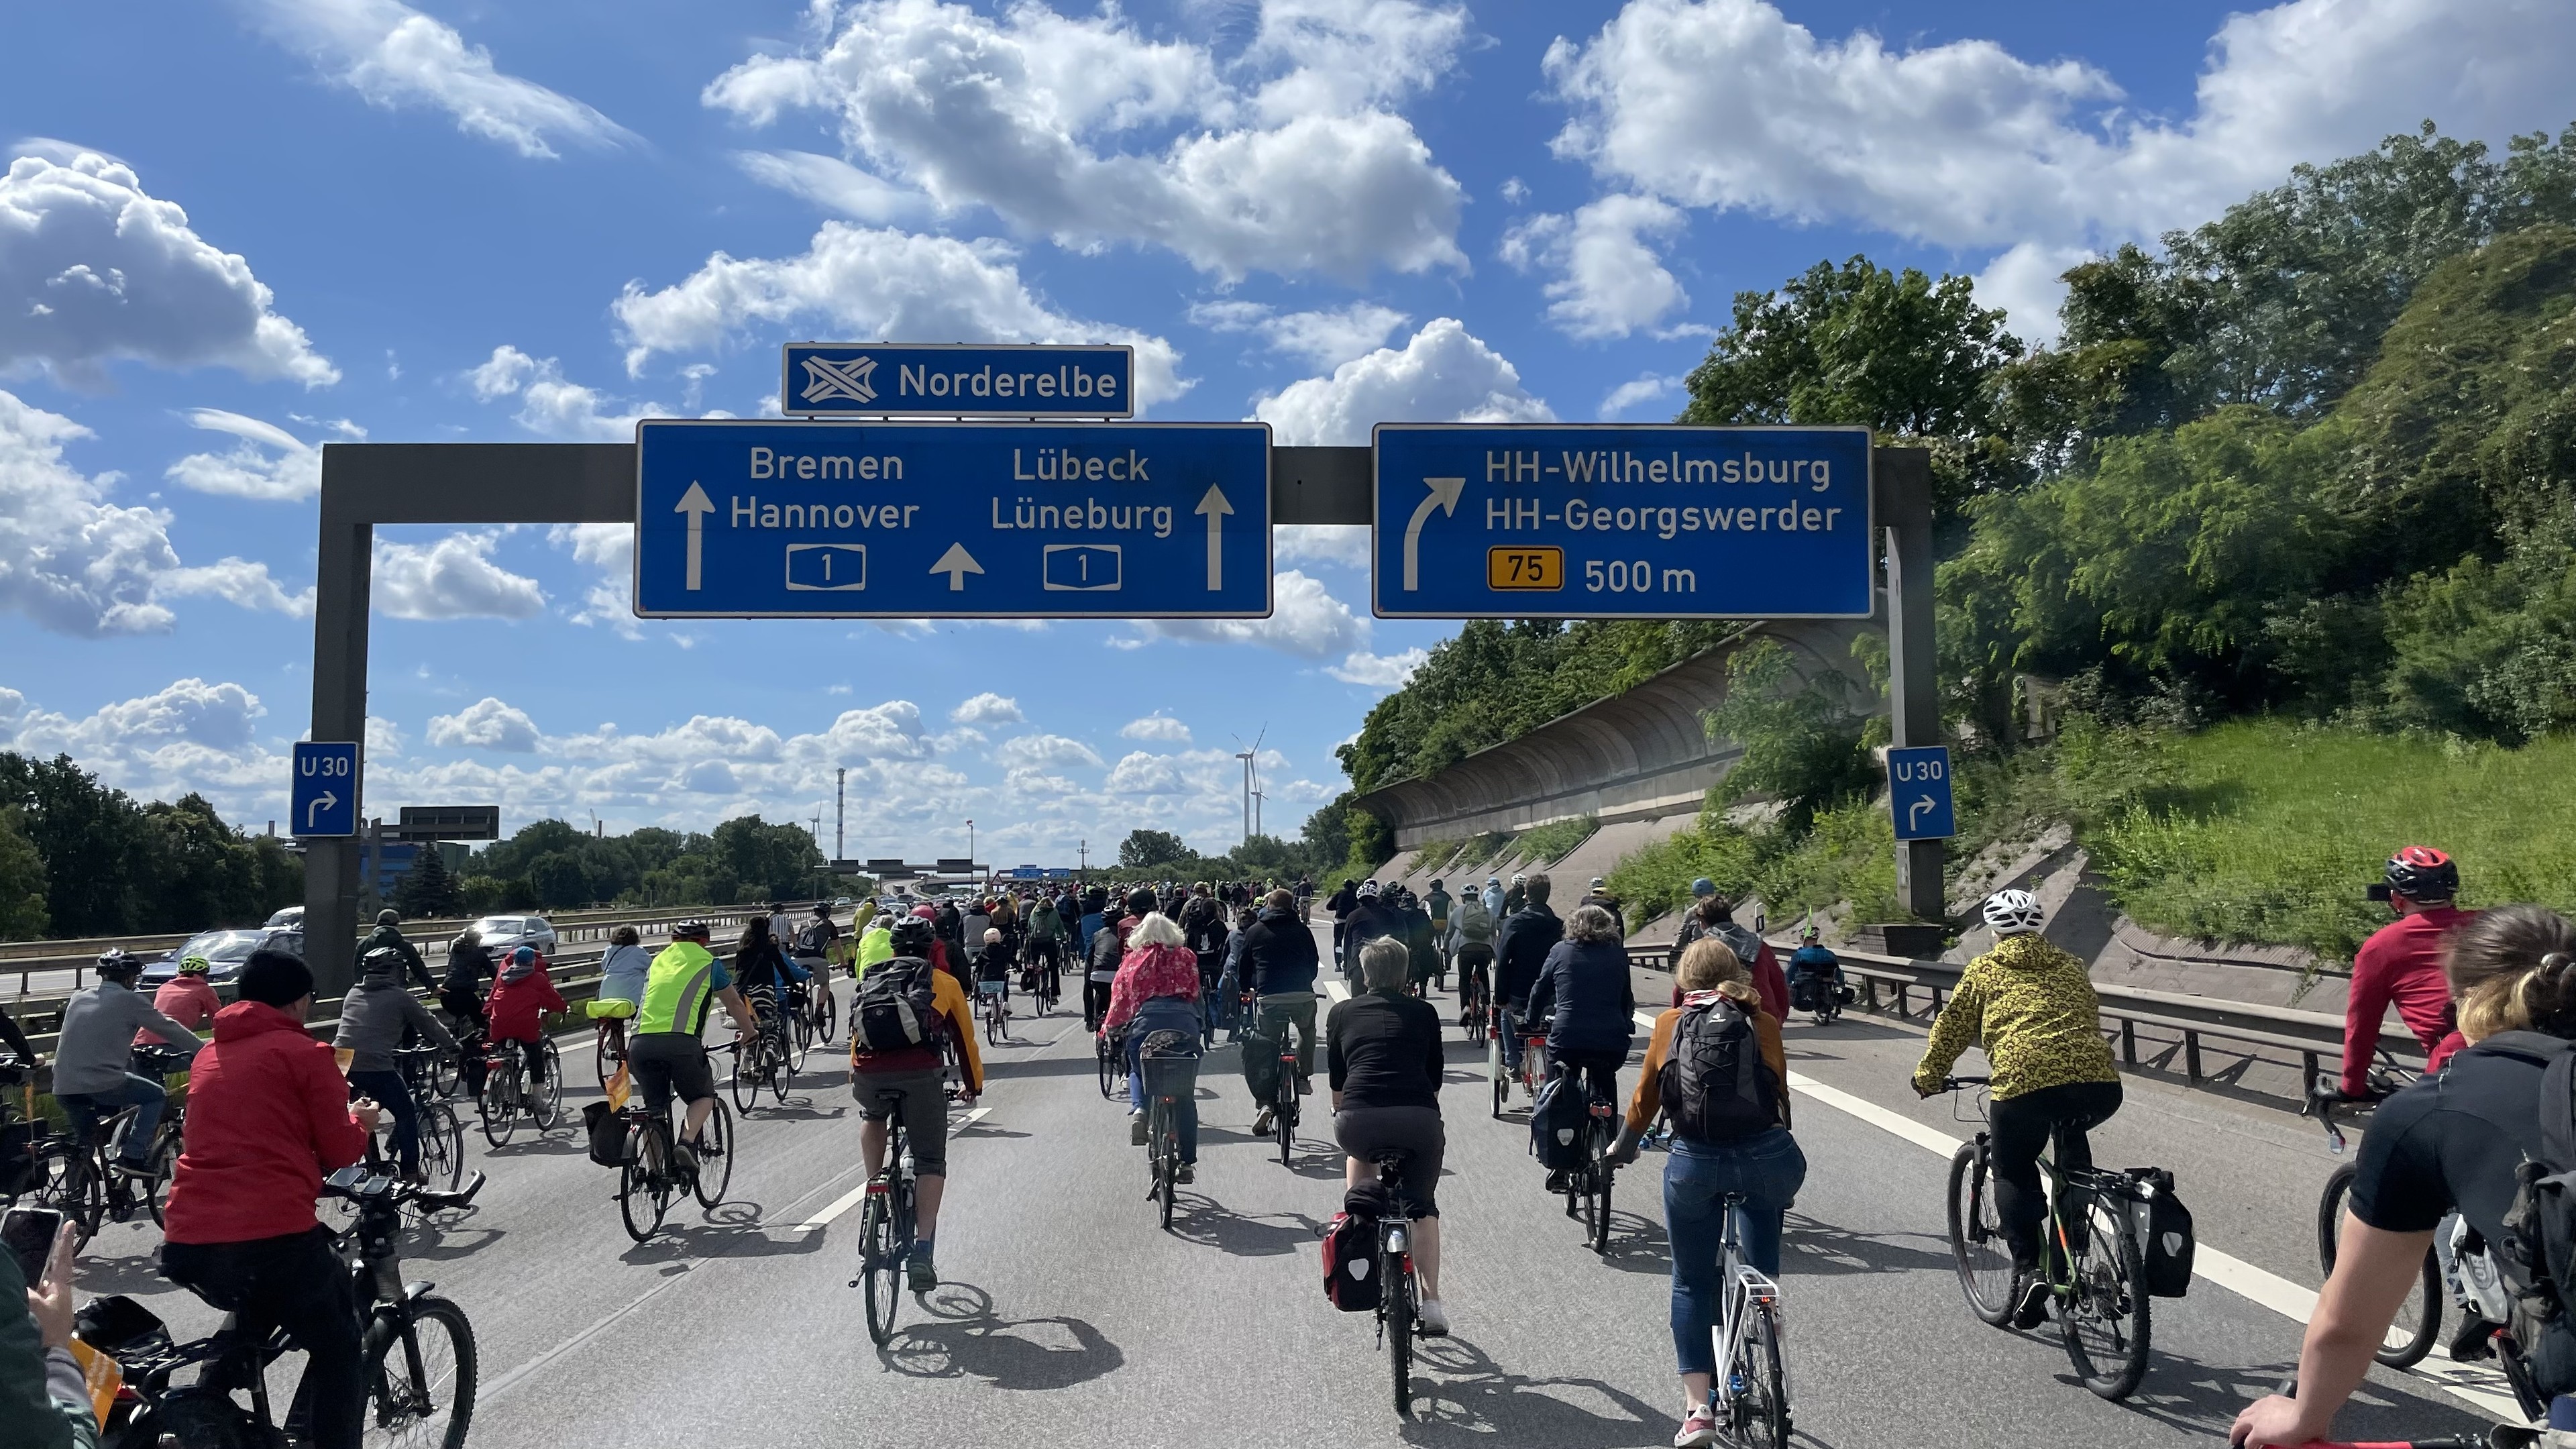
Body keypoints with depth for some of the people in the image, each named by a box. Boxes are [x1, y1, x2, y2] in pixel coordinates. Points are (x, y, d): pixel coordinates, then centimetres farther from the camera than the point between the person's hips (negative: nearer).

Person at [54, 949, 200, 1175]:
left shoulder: (79, 999, 18)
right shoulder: (129, 1000, -1)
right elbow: (169, 1029, 6)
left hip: (63, 1089, 7)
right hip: (102, 1084, -7)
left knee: (83, 1144, 28)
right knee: (158, 1096, 15)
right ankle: (133, 1156, 4)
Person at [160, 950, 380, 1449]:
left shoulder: (209, 1055, 20)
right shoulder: (306, 1053, 0)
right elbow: (339, 1152, 1)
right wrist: (360, 1120, 22)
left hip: (188, 1245, 7)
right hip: (274, 1237, -7)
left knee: (253, 1322, 36)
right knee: (339, 1353, 12)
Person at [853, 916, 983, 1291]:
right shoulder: (944, 982, 23)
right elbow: (964, 1037, 30)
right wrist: (974, 1085, 44)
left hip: (868, 1072, 2)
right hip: (921, 1073, -2)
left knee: (872, 1117, 37)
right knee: (930, 1162, 9)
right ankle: (922, 1251, -4)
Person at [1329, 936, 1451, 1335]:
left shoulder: (1342, 1012, 19)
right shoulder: (1425, 1013, 19)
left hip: (1358, 1119, 0)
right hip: (1420, 1120, 0)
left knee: (1358, 1149, 36)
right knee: (1423, 1205, 22)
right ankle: (1432, 1304, 15)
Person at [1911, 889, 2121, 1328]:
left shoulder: (1984, 970, 16)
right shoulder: (2070, 966, 25)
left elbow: (1951, 1029, 21)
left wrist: (1928, 1077, 37)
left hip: (2026, 1083, -4)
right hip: (2100, 1084, 4)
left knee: (2014, 1173, 17)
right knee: (2071, 1134, 36)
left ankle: (2028, 1268, -1)